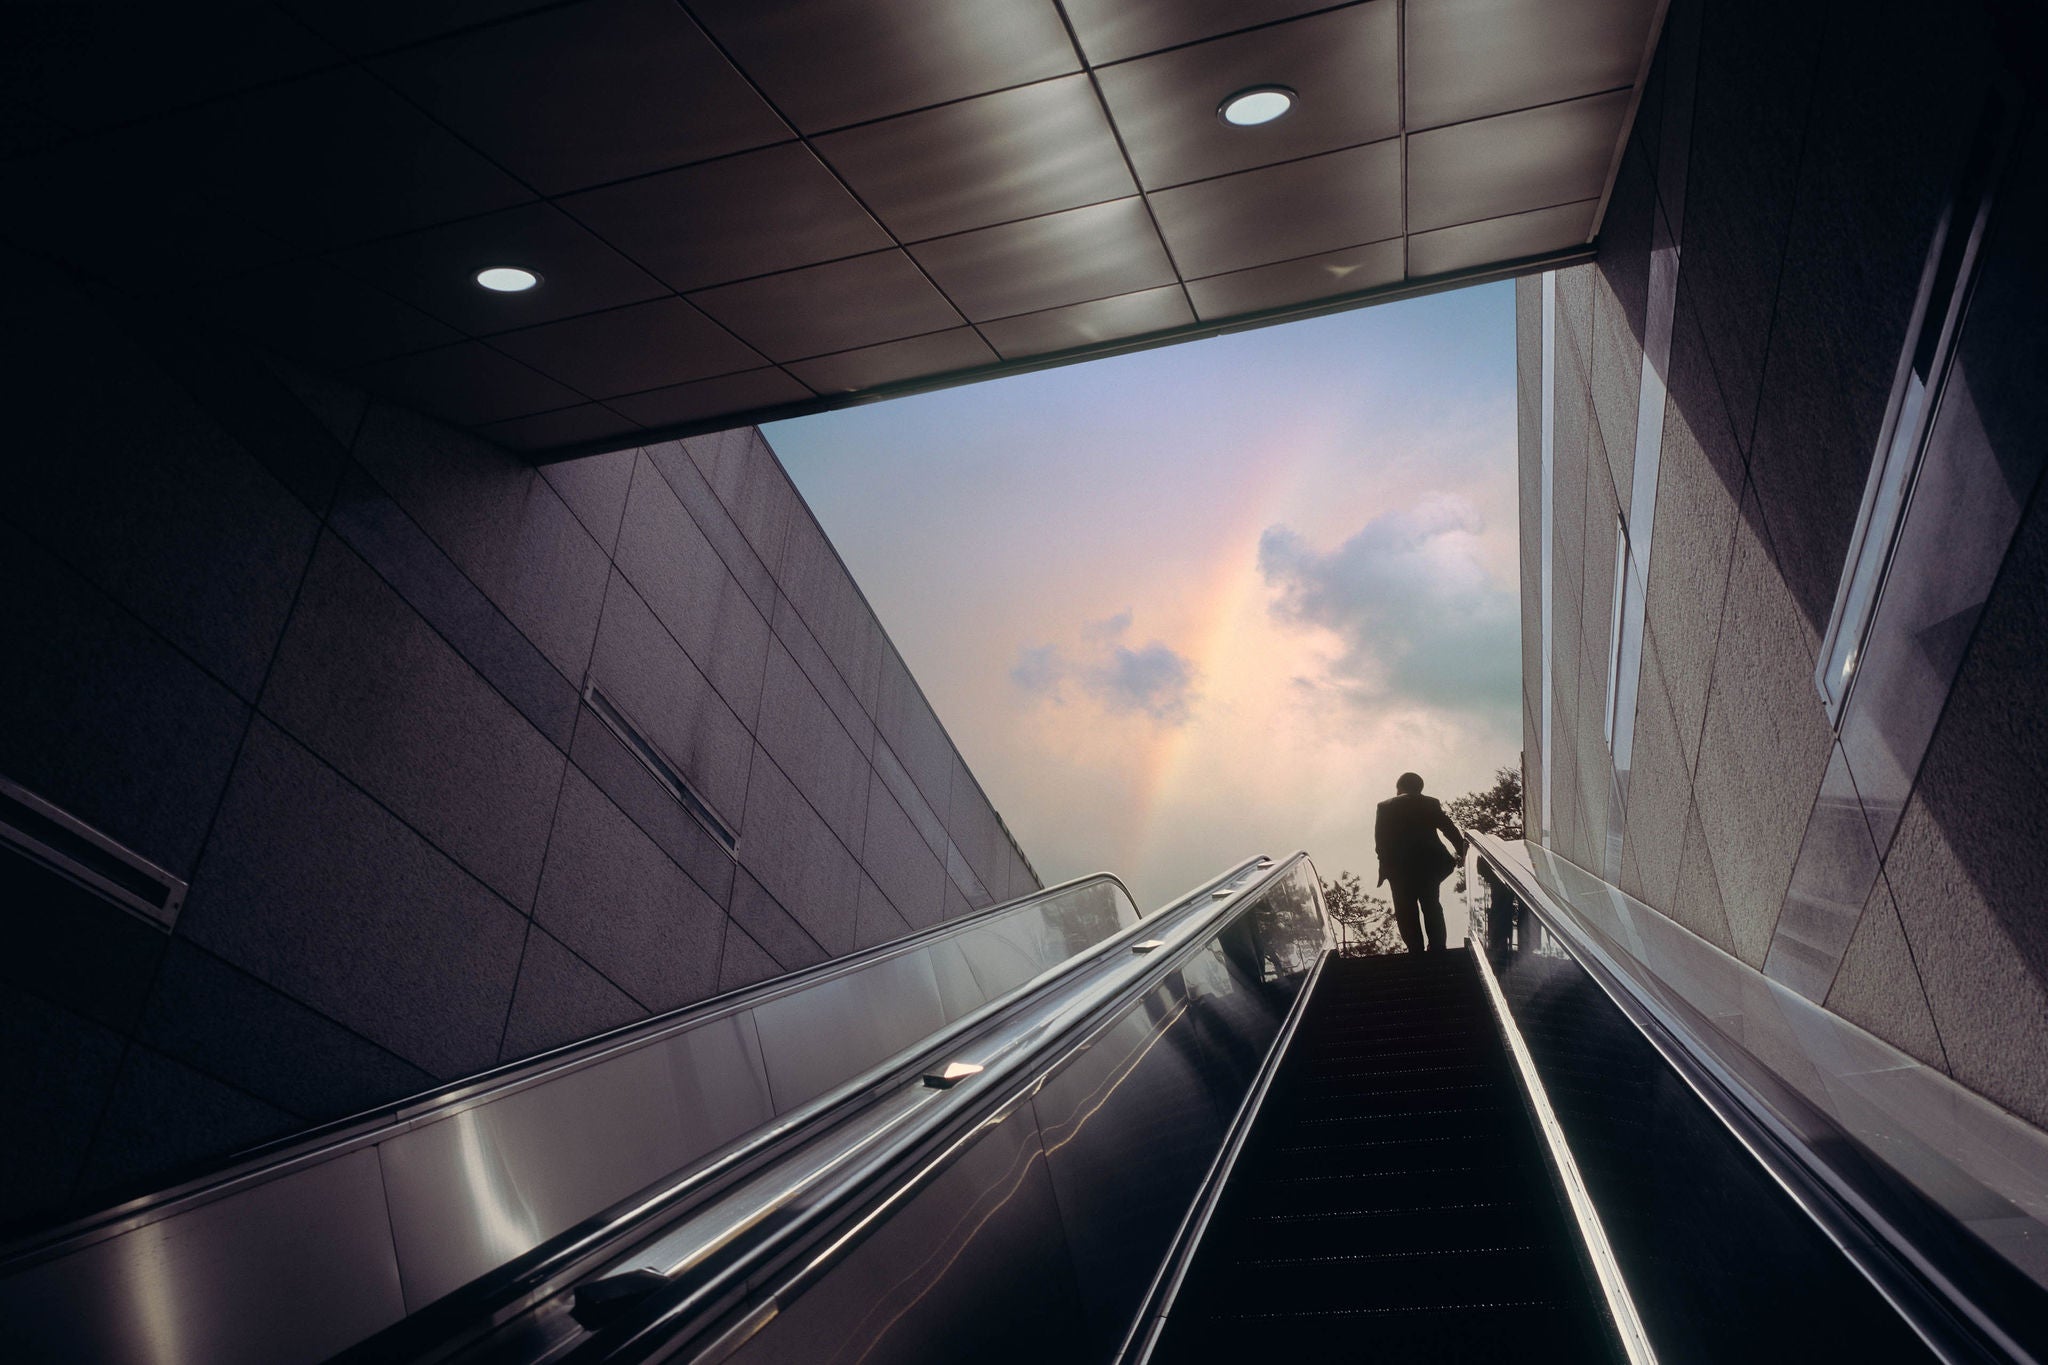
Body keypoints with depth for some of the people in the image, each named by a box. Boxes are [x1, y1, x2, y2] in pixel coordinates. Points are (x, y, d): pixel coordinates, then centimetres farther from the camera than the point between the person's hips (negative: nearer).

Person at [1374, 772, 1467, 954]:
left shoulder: (1385, 808, -2)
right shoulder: (1431, 804, 2)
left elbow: (1380, 843, -5)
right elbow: (1450, 830, 0)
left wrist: (1386, 865, 3)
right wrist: (1463, 852, 9)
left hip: (1400, 869, -2)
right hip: (1430, 865, 2)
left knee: (1406, 912, 7)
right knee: (1431, 906, 18)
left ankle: (1416, 951, 4)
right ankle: (1437, 949, 17)